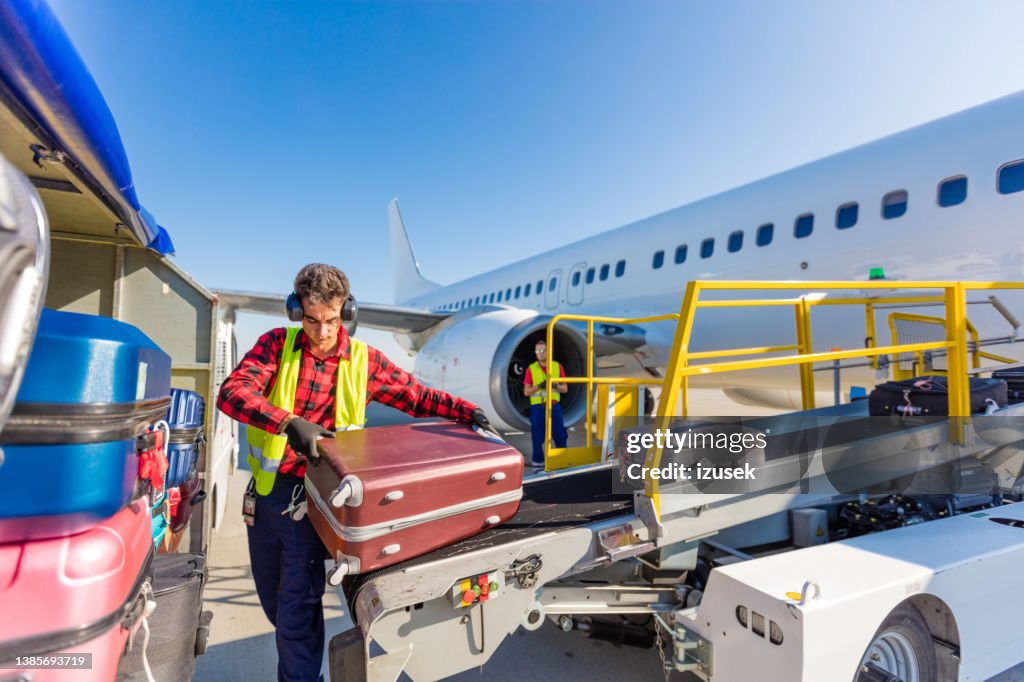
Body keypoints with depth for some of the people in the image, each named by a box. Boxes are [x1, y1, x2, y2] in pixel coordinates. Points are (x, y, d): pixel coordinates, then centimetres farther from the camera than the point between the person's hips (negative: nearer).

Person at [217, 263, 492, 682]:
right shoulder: (277, 344, -4)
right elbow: (231, 392, -18)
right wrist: (289, 422, -34)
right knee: (273, 601, 23)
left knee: (298, 609, 1)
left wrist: (465, 411, -12)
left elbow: (417, 397, 2)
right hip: (265, 492, 3)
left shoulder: (365, 360, -4)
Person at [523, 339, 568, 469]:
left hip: (554, 406, 1)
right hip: (537, 407, -1)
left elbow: (565, 388, 7)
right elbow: (526, 391, 1)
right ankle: (538, 462, 15)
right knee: (538, 436, 3)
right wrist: (539, 386, -16)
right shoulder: (531, 369, 2)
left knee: (560, 434, 4)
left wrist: (555, 386, -14)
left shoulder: (557, 366, 6)